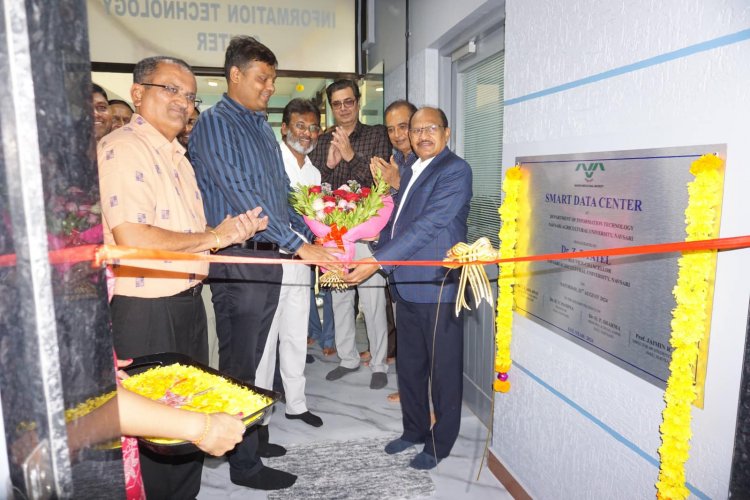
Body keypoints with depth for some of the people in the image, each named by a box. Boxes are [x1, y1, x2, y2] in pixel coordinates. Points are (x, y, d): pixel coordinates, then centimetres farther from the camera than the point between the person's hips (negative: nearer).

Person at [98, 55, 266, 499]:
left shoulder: (176, 155, 16)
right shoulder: (122, 148, -14)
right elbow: (132, 238, -25)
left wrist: (231, 231, 3)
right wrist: (212, 237, -14)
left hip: (188, 302, 9)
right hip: (146, 310, -9)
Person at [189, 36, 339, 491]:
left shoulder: (263, 126, 16)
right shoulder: (215, 125, -10)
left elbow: (282, 192, 18)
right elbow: (242, 195, -21)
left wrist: (312, 238, 7)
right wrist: (299, 246, -23)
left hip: (270, 257, 8)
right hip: (237, 261, -8)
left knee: (254, 356, 18)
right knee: (239, 363, 3)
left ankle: (256, 436, 34)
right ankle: (245, 464, 17)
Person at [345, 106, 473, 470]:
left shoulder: (455, 171, -11)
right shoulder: (411, 171, 16)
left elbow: (428, 225, -20)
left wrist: (377, 261, -22)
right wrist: (374, 259, 9)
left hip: (438, 287, -8)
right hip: (407, 285, 8)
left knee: (443, 370, 7)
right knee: (408, 365, 18)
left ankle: (439, 444, 25)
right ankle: (414, 430, 37)